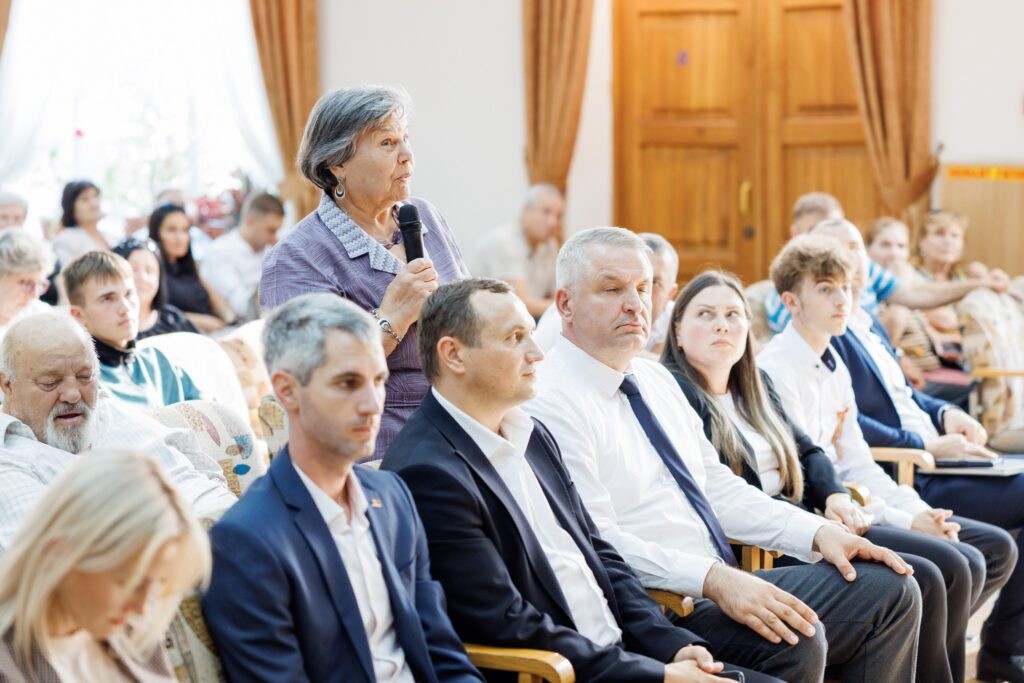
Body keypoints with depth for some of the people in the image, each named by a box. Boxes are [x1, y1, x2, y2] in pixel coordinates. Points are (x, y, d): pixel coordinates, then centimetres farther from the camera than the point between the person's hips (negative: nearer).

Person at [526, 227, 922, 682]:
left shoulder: (656, 379, 16)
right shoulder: (551, 404, -12)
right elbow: (598, 542, -21)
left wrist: (818, 533, 5)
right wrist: (714, 579, -31)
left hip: (726, 585, 9)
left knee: (890, 589, 2)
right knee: (795, 642, -31)